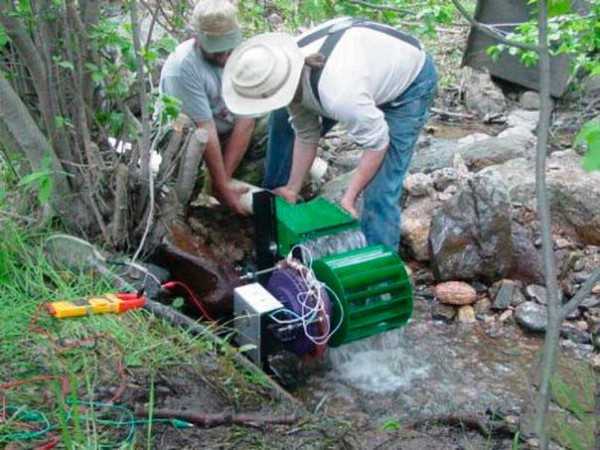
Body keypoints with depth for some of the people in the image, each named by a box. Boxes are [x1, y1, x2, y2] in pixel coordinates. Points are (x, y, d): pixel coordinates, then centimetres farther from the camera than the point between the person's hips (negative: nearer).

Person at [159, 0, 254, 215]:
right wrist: (222, 187, -29)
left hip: (230, 134, 6)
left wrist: (224, 179, -25)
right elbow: (205, 131, -30)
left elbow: (245, 116, -18)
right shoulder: (182, 68, -29)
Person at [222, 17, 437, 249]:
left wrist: (348, 199, -20)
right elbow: (306, 134, -5)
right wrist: (291, 190, 1)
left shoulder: (338, 94, -44)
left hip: (410, 80, -7)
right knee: (285, 120, 10)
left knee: (381, 188, -17)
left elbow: (377, 143, -27)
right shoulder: (286, 67, -19)